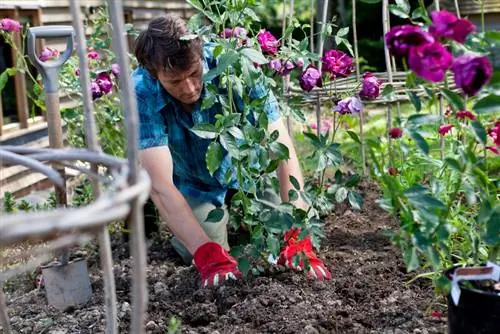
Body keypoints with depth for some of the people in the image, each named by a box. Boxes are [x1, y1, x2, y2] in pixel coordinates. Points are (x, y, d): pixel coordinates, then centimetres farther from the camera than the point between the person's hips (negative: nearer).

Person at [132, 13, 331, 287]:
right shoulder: (142, 93, -33)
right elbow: (160, 184, -38)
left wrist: (297, 237, -43)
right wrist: (206, 253, -49)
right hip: (192, 185, 0)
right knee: (208, 256, -13)